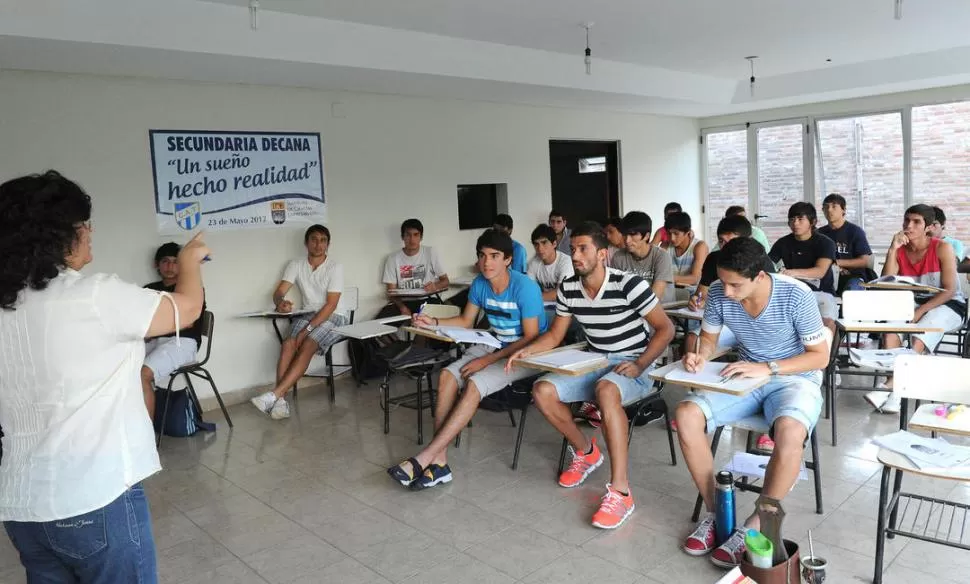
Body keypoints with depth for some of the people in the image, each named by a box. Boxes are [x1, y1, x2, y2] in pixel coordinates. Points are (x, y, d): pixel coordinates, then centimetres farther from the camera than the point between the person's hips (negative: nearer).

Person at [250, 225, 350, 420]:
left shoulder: (335, 267, -11)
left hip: (334, 316, -4)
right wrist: (280, 302, -31)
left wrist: (307, 330, -24)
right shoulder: (296, 265, 3)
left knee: (307, 346, -30)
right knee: (288, 344, -26)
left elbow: (331, 305, -16)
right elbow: (278, 292, -4)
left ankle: (274, 395, -35)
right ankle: (280, 400, -32)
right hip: (308, 314, 4)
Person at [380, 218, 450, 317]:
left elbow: (445, 281, 5)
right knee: (381, 319, -28)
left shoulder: (430, 252, 1)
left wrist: (435, 286, -19)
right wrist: (402, 307, -22)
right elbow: (391, 292, 0)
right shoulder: (392, 258, 2)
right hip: (403, 302, 1)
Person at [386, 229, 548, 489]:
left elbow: (531, 338, -20)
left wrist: (488, 360, -23)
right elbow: (465, 321, 13)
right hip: (495, 345, 7)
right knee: (447, 376, -17)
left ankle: (424, 458, -26)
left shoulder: (525, 287, -22)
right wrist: (434, 322, -5)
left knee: (475, 384, -29)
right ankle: (439, 461, -20)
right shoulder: (479, 284, -2)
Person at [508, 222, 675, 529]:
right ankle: (585, 451, 12)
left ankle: (620, 492, -35)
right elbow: (555, 335, 10)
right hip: (595, 363, 6)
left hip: (634, 367, -6)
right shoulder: (568, 288, 0)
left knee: (606, 391, -39)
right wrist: (527, 350, -9)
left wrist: (639, 365, -24)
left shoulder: (628, 284, -17)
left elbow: (665, 328, -12)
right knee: (542, 391, -14)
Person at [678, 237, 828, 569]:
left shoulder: (796, 295, -22)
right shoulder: (718, 293, -12)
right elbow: (709, 337, 6)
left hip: (795, 379, -4)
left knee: (789, 432, -38)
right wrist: (700, 356, -18)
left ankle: (756, 526, -17)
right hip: (747, 378, 4)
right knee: (687, 415, -21)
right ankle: (715, 512, -6)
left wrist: (767, 368, -28)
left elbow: (820, 356, -15)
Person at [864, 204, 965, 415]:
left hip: (947, 305, -4)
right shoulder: (900, 251, 3)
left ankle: (889, 385, -34)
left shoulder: (942, 248, -9)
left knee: (920, 335, -33)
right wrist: (892, 250, -14)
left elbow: (950, 290, -13)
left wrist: (920, 311, -23)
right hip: (913, 303, 4)